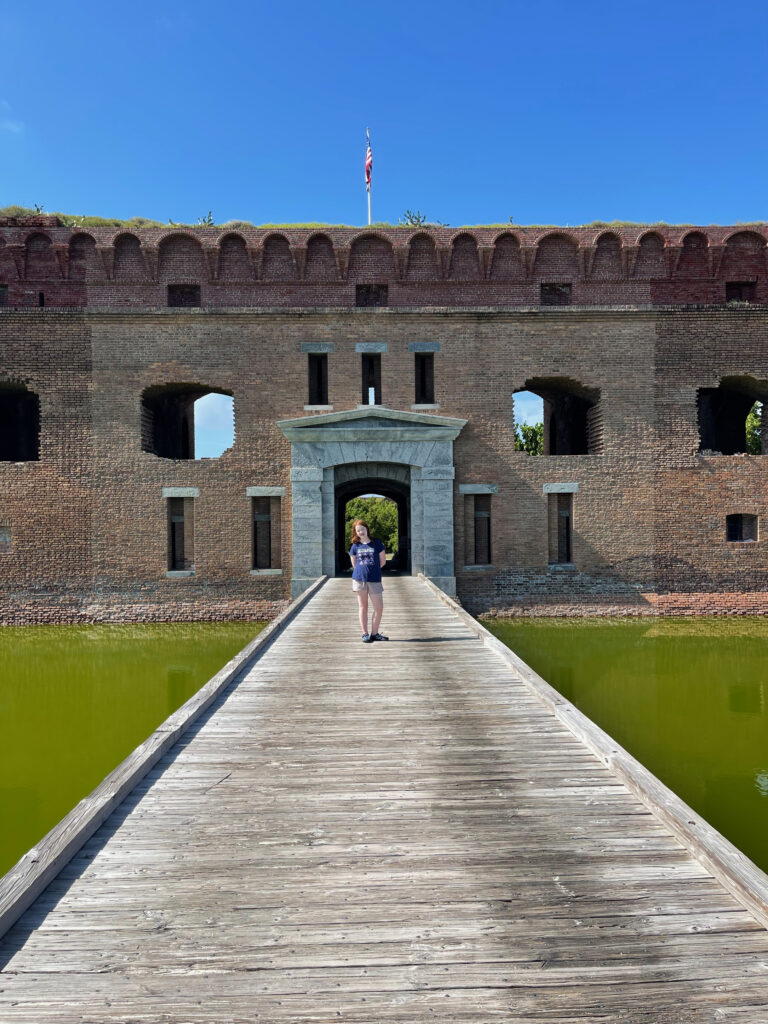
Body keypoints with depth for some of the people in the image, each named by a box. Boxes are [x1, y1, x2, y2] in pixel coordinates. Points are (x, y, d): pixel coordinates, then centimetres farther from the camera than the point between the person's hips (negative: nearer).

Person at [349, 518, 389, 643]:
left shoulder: (377, 544, 1)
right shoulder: (355, 546, 6)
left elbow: (383, 562, 6)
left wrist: (372, 570, 9)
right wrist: (364, 570, 9)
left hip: (374, 580, 0)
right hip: (359, 579, 1)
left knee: (379, 607, -2)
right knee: (363, 607, 6)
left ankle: (374, 633, 13)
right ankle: (365, 634, 12)